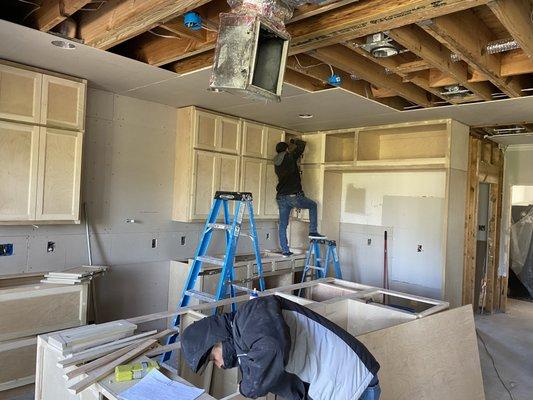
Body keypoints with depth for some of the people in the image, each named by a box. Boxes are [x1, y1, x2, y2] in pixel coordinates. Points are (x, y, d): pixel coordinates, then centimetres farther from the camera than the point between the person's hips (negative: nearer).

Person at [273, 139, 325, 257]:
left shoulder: (276, 163, 15)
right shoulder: (290, 157, -3)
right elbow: (302, 145, 2)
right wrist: (295, 141, 25)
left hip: (280, 197, 6)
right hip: (294, 196, -6)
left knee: (283, 225, 10)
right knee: (313, 205, 18)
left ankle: (285, 250, 11)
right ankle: (313, 231, 9)